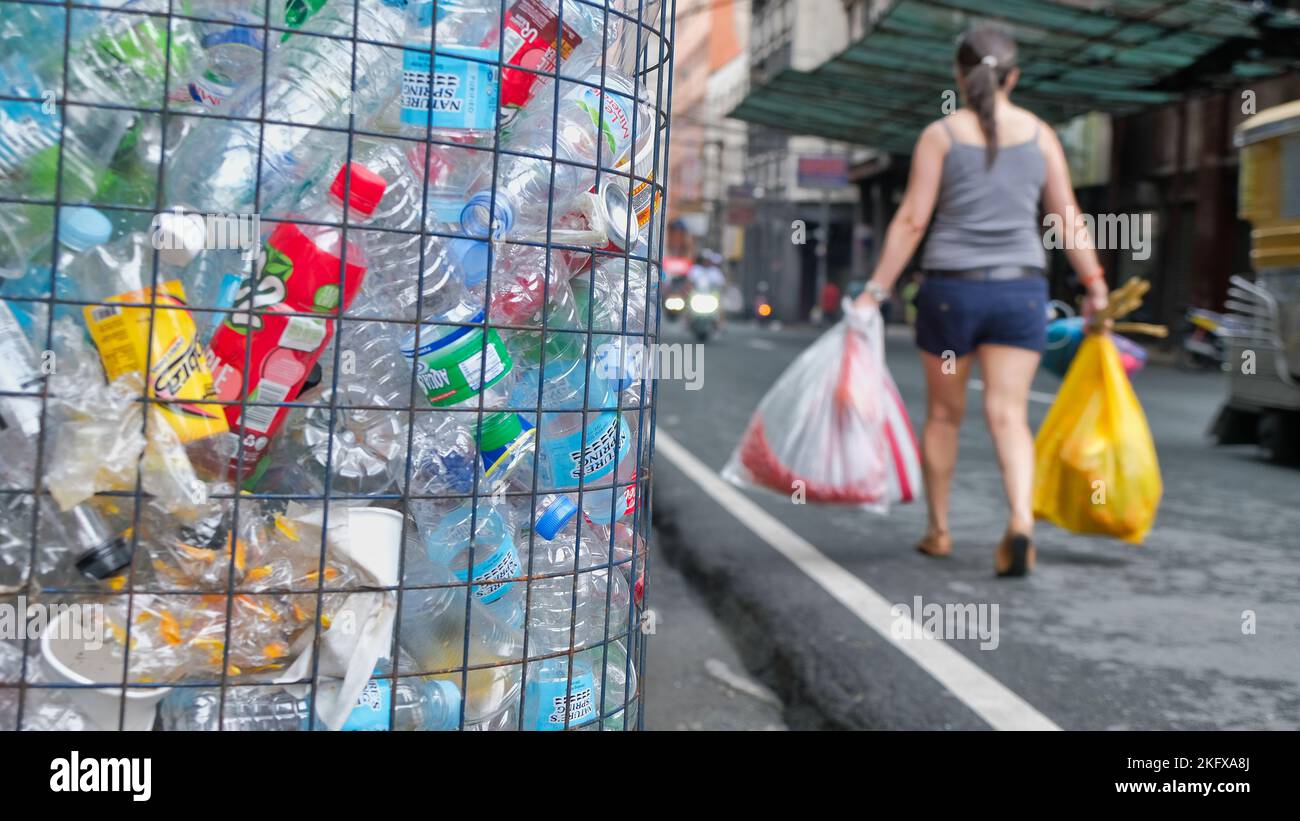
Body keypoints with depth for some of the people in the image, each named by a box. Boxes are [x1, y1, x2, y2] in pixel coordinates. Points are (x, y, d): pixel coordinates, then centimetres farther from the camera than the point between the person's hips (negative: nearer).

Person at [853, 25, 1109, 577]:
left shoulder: (940, 134, -1)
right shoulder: (1040, 134, 6)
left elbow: (911, 220, -7)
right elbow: (1068, 218, 6)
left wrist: (877, 289, -4)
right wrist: (1095, 285, 14)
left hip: (951, 287, -1)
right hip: (1021, 289, 2)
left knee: (943, 414, 13)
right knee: (1008, 415, 2)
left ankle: (938, 531, 24)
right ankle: (1021, 518, -21)